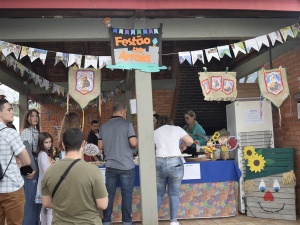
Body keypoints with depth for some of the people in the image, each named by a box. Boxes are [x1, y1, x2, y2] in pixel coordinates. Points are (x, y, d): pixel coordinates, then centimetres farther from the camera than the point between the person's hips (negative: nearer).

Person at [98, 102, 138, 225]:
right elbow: (133, 143, -15)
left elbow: (100, 146, 7)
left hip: (110, 165, 4)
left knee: (109, 194, 11)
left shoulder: (103, 127, 6)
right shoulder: (127, 124, -7)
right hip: (126, 166, -4)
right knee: (127, 194, 6)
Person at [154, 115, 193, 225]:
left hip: (159, 163, 1)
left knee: (158, 194, 14)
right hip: (175, 163, -1)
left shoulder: (155, 132, 12)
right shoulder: (177, 129, 9)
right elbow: (190, 141, 0)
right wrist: (183, 145, 21)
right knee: (174, 194, 10)